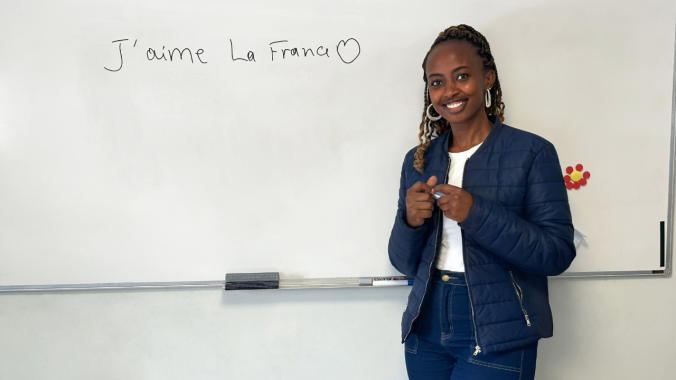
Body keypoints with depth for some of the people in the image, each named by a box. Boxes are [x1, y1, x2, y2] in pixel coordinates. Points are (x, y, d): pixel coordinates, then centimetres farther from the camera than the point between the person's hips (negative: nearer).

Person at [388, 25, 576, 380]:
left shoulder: (532, 152, -7)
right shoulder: (418, 160, 5)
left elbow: (558, 253, -14)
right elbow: (404, 263, 7)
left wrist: (476, 214, -23)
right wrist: (410, 221, -14)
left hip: (497, 340, -4)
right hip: (426, 329, 5)